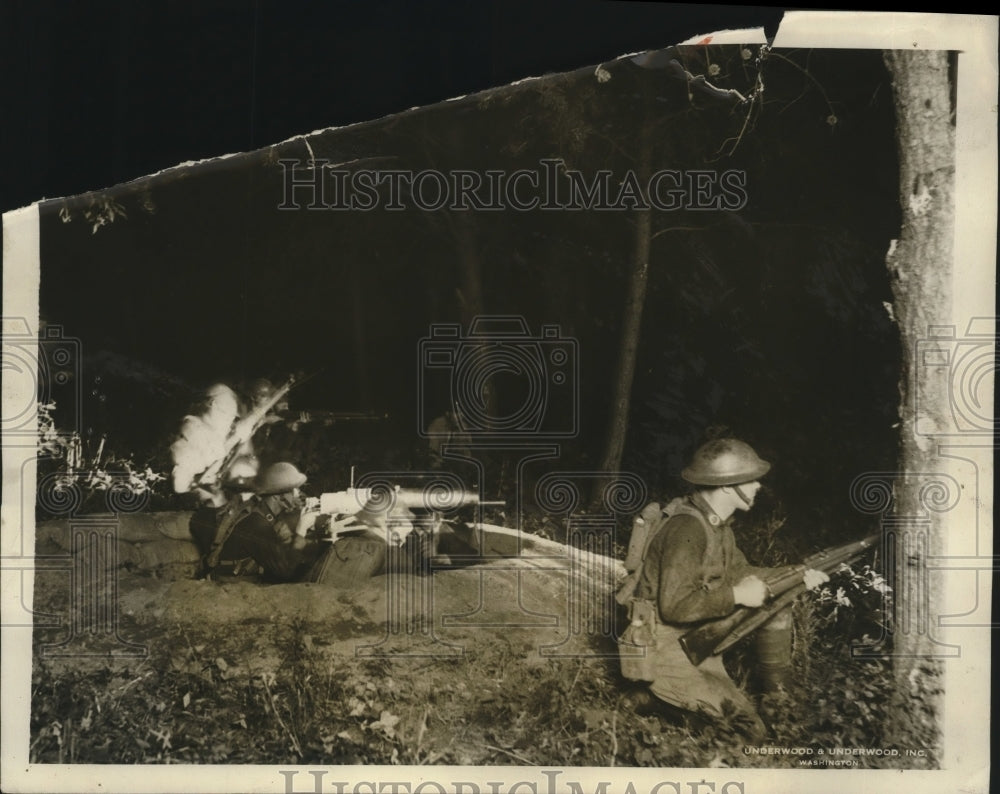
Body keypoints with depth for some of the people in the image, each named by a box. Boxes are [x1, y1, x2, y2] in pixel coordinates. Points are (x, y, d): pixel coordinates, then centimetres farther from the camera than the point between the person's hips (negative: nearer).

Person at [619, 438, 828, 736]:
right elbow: (674, 606, -31)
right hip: (660, 643, -10)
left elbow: (740, 572, 16)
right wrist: (736, 596, -23)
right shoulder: (687, 529, -27)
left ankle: (776, 690, 21)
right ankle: (656, 690, -1)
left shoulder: (717, 522, 3)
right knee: (732, 712, -22)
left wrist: (798, 576, 5)